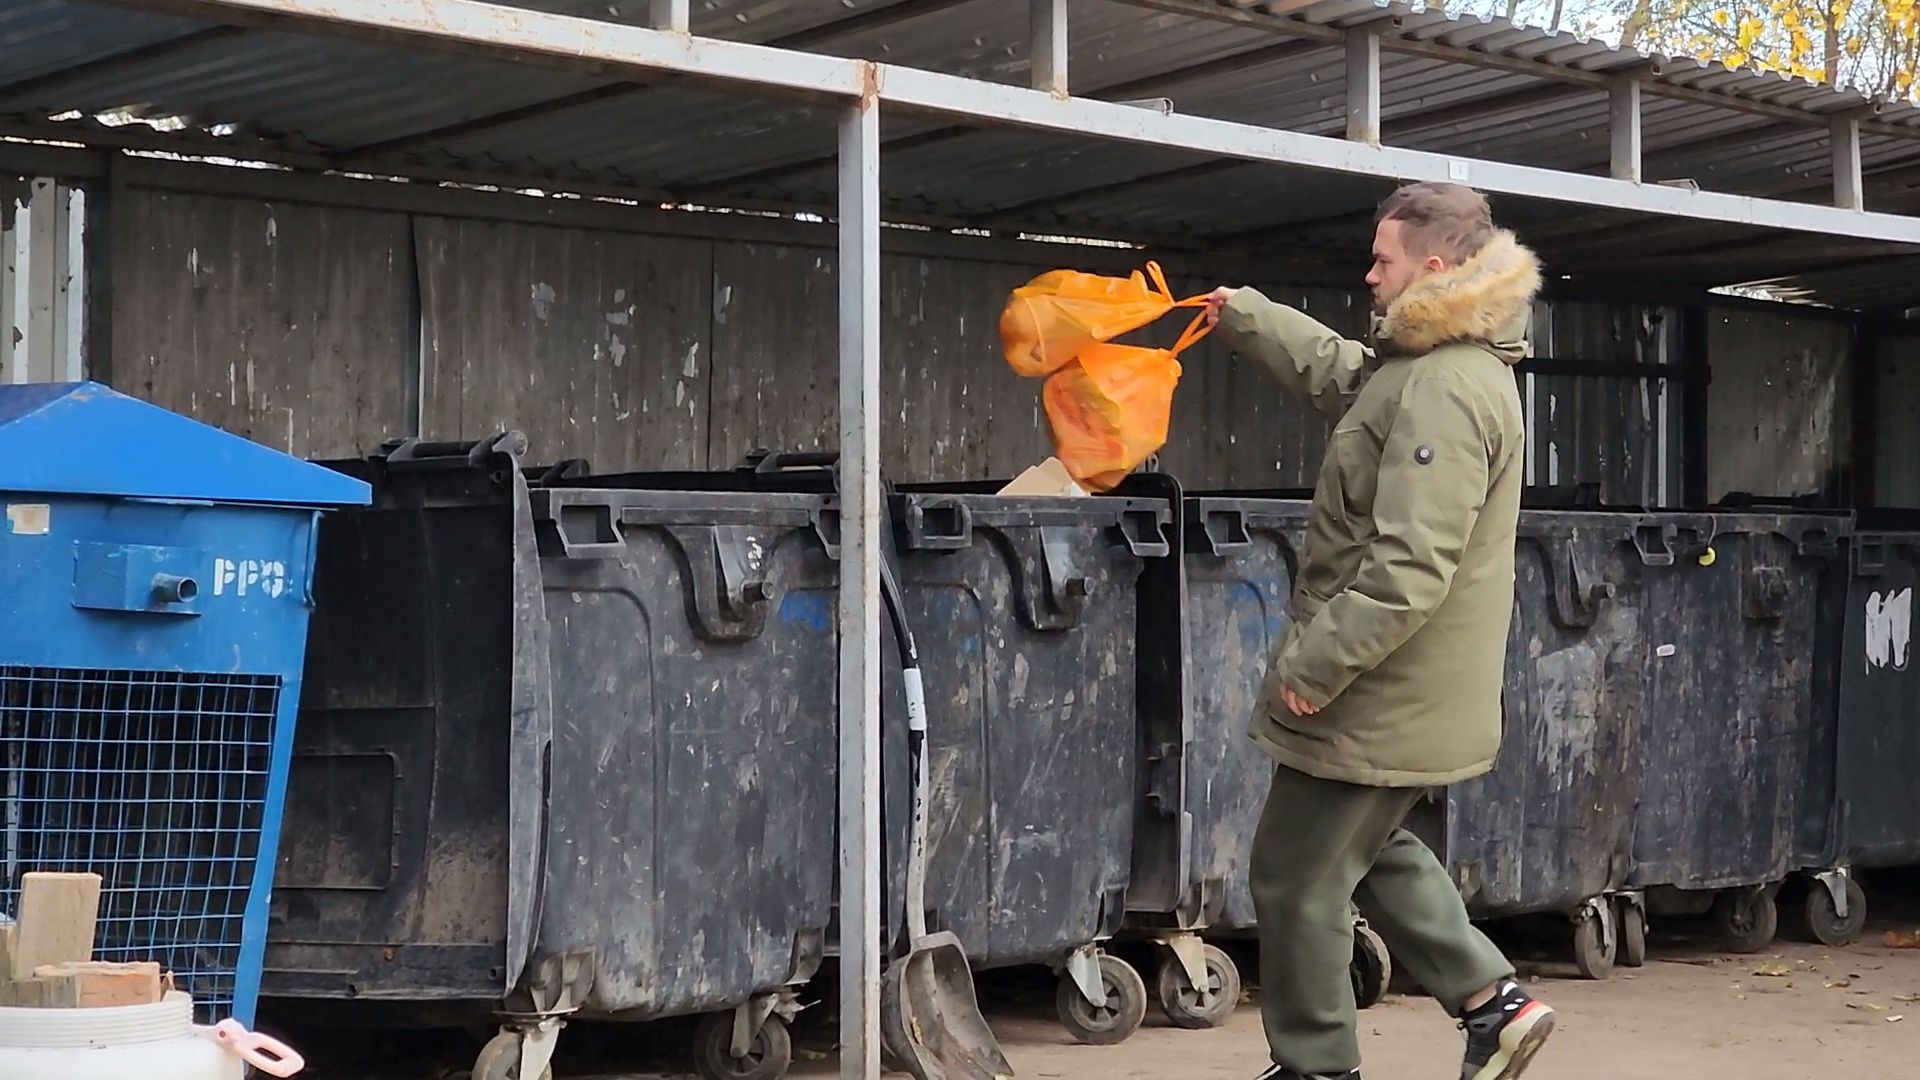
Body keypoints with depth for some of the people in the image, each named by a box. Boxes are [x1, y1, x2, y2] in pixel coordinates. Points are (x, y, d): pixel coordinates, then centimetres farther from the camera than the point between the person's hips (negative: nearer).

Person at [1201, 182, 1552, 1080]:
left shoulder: (1445, 391, -25)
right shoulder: (1424, 363, 9)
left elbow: (1410, 568, -31)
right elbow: (1334, 366, 32)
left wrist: (1314, 666, -25)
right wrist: (1243, 315, 40)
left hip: (1381, 703, -11)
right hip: (1404, 695, 11)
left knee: (1297, 879, 3)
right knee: (1370, 849, 26)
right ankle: (1493, 1000, 23)